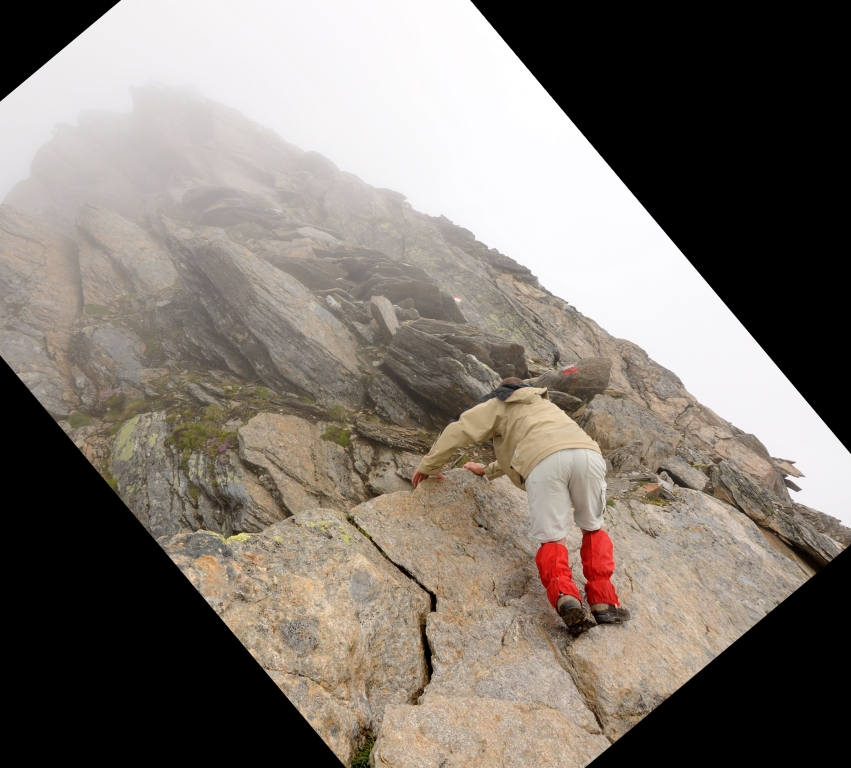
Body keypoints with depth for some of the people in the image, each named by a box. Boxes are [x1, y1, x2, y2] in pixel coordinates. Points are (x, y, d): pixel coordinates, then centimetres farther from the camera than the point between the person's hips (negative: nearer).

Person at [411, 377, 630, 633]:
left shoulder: (499, 403, 31)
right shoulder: (544, 404, 48)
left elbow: (458, 430, 21)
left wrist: (429, 466, 31)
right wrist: (488, 470, 65)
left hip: (545, 461, -4)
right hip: (587, 452, 5)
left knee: (551, 538, 5)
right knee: (593, 528, 22)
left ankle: (563, 596, -21)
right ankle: (603, 602, 8)